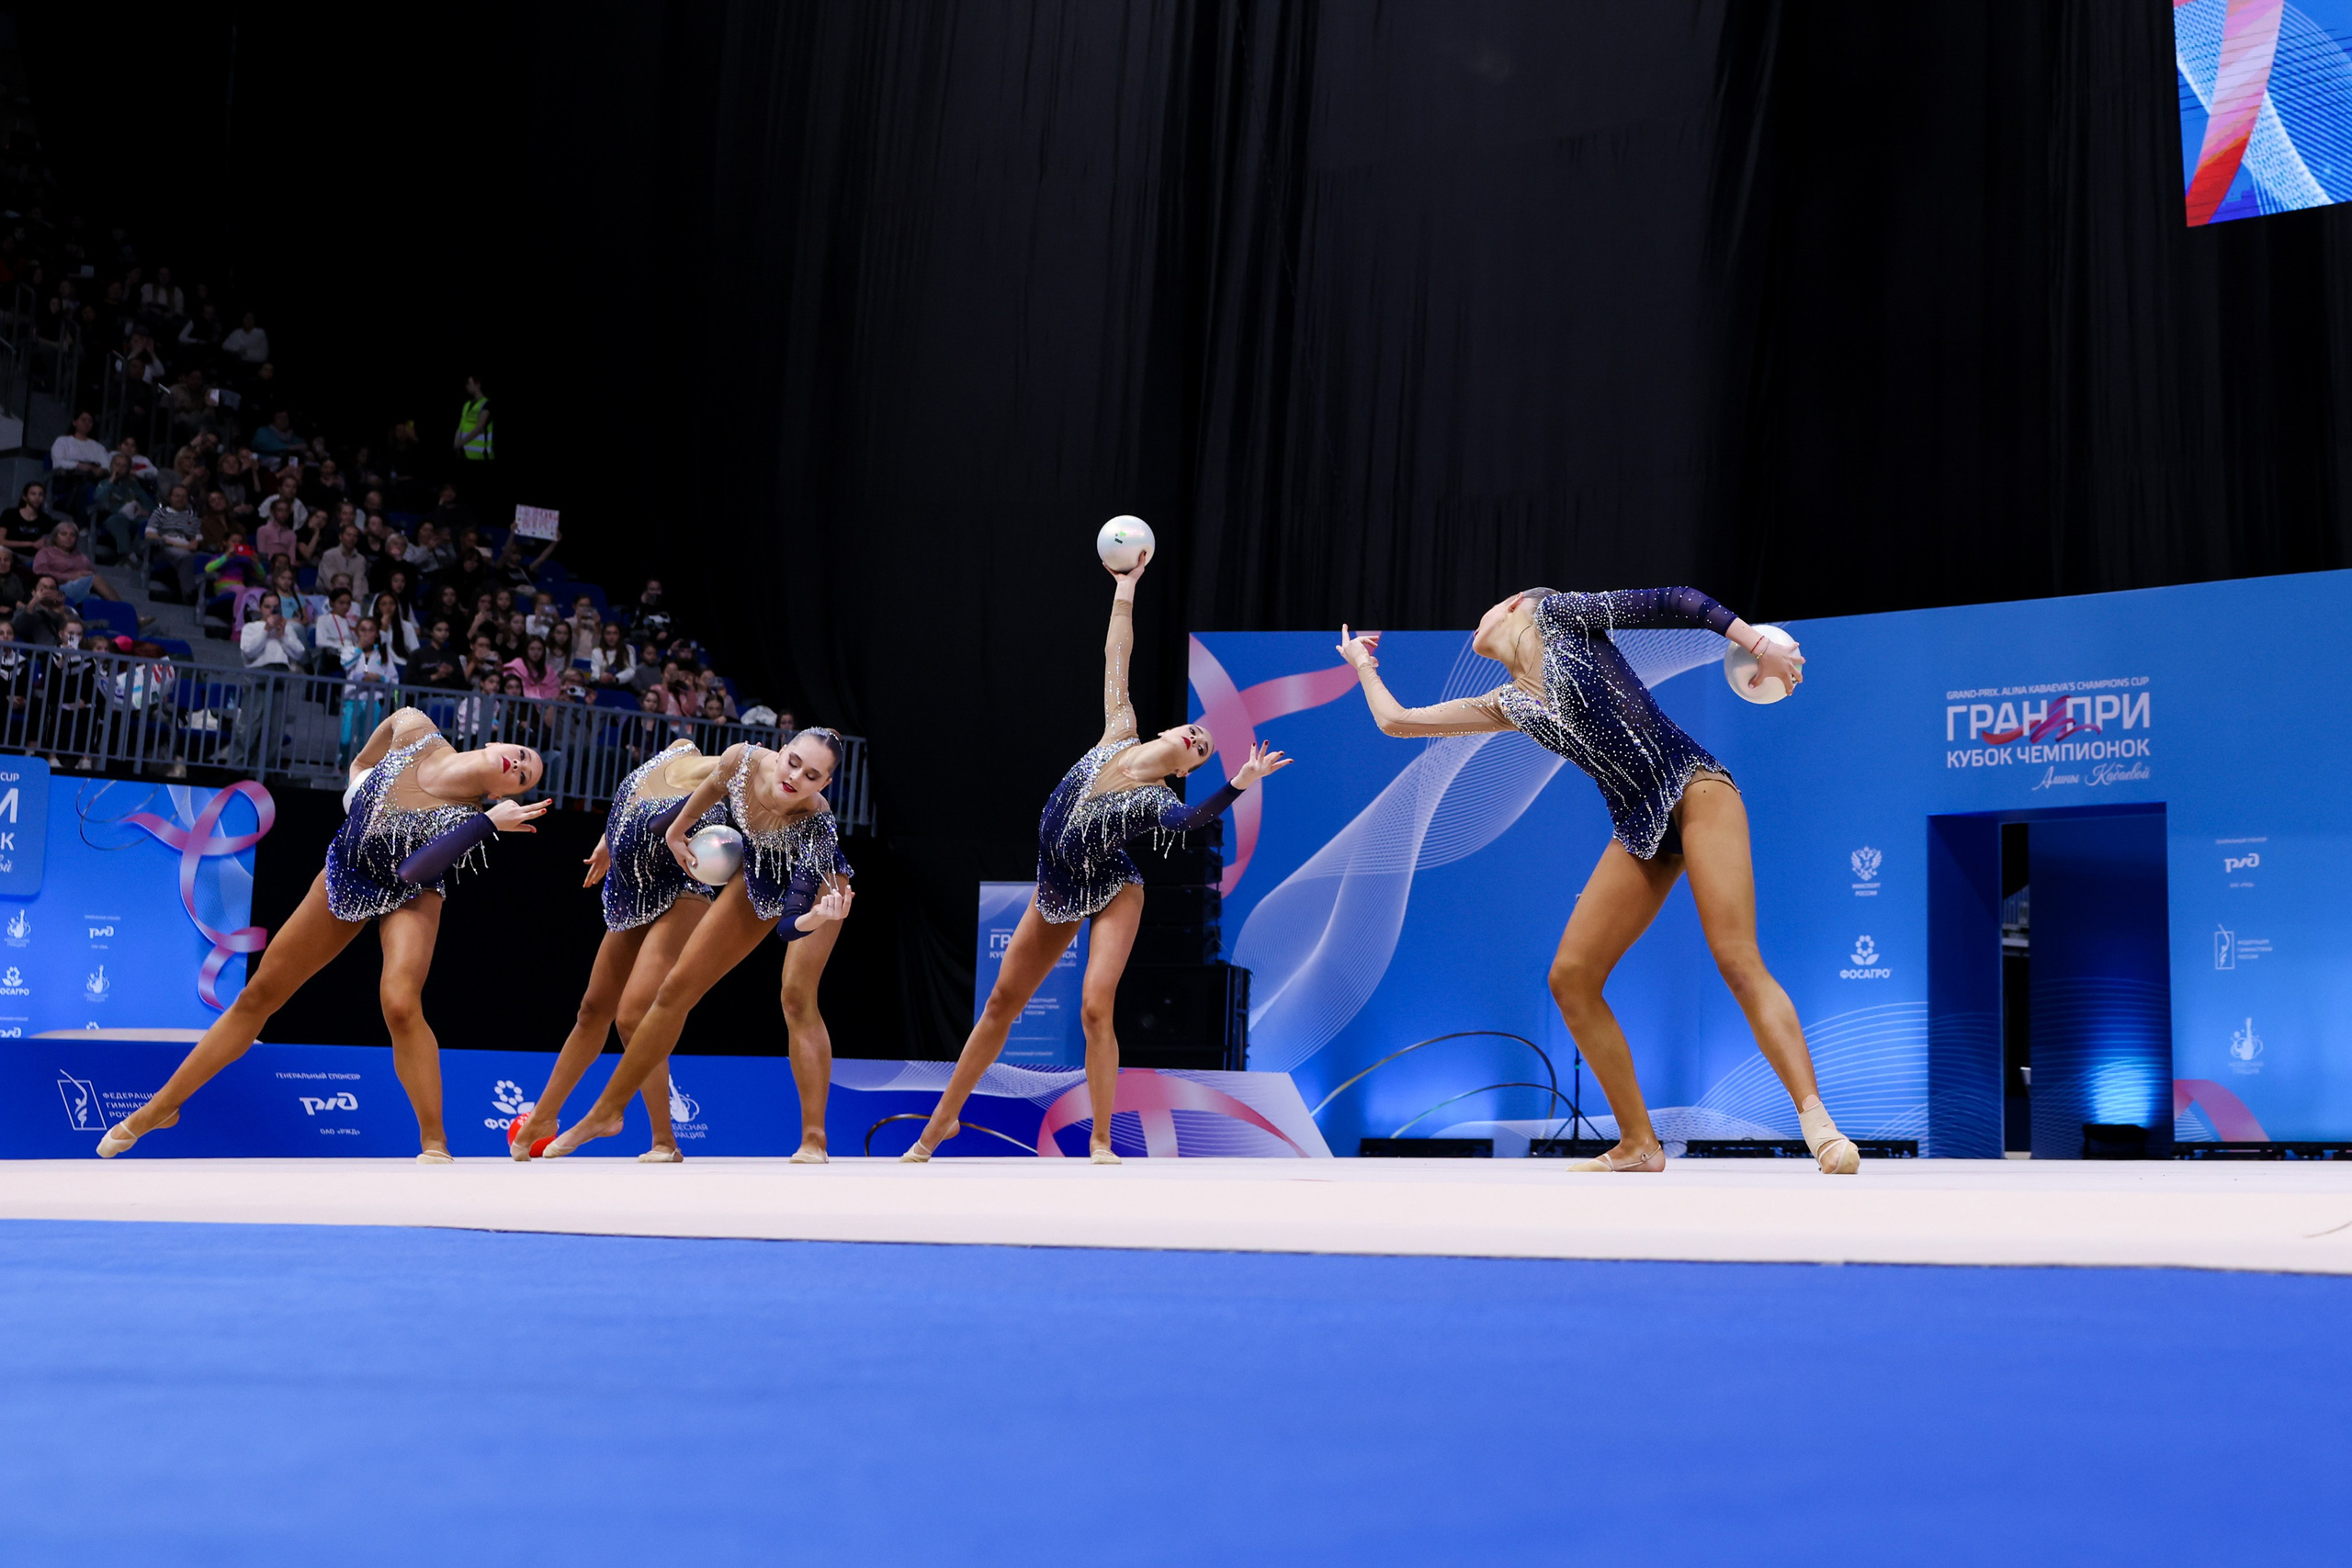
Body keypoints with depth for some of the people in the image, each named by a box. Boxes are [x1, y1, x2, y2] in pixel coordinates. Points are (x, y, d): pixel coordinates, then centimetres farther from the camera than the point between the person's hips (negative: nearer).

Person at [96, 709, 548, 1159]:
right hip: (344, 877, 5)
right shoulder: (411, 728, -20)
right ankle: (160, 1107, 26)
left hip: (407, 897, -5)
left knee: (400, 1005, -32)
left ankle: (434, 1144, -17)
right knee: (258, 995, 10)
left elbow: (413, 870, -43)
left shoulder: (464, 817, -30)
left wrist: (490, 821, -45)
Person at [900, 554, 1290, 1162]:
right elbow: (1116, 664, -2)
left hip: (1112, 894, -5)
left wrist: (1238, 785, -55)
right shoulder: (1119, 735, -6)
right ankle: (940, 1123, 19)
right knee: (1000, 1005, 8)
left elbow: (1190, 821, -40)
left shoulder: (1156, 799, -18)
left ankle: (1101, 1142, -7)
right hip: (1057, 892, 5)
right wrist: (1125, 589, -2)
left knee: (1094, 1009, -21)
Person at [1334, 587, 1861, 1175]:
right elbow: (1396, 720, 27)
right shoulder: (1508, 703, 19)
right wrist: (1363, 663, 40)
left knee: (1738, 961, -20)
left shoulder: (1552, 612, 6)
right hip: (1639, 825, 7)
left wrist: (1759, 643, -9)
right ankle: (1638, 1145, 7)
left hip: (1693, 789, -6)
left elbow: (1675, 602, 1)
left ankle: (1817, 1121, -21)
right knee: (1570, 979, -2)